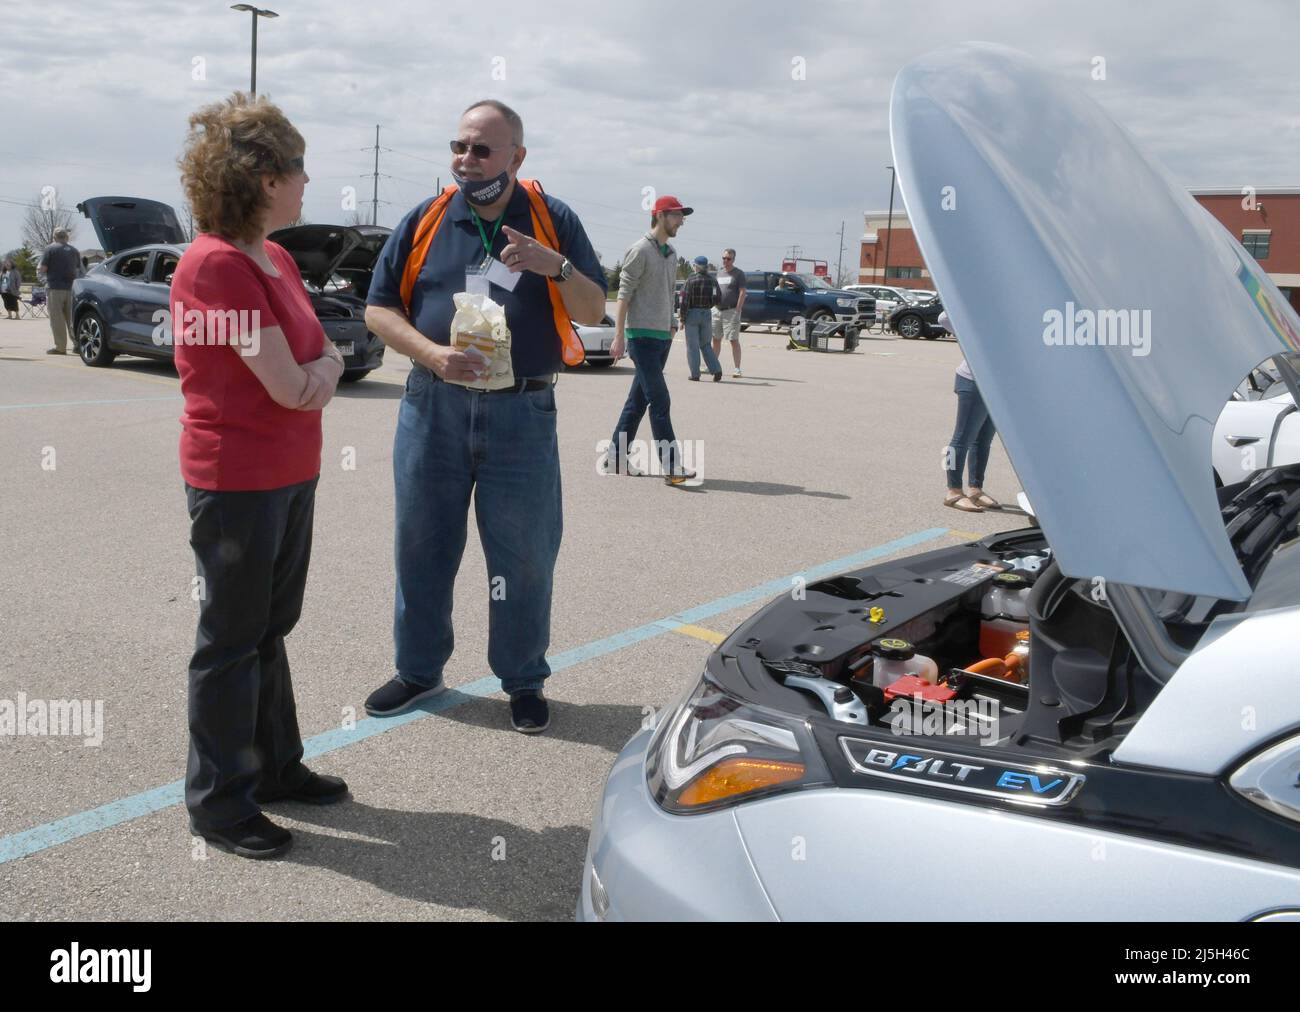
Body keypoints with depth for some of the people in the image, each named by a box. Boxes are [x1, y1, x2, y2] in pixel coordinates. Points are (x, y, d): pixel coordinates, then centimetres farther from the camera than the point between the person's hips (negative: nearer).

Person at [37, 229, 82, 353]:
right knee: (71, 317, 11)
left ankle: (60, 347, -2)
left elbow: (42, 269, -8)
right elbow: (79, 270, 17)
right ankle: (77, 343, 9)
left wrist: (38, 268, 13)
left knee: (57, 319, -2)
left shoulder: (50, 249, -5)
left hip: (55, 288, -5)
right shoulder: (74, 250, 11)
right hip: (71, 287, 5)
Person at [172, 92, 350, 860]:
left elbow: (320, 357, 14)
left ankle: (276, 767, 34)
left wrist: (316, 373, -7)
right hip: (236, 481, -9)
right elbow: (291, 385, -21)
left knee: (270, 629, 19)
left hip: (291, 473, 9)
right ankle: (220, 802, 17)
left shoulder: (278, 260, 9)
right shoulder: (216, 265, -19)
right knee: (232, 639, 3)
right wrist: (322, 368, -1)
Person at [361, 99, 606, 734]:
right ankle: (419, 669, 27)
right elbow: (379, 309, 6)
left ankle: (523, 681, 20)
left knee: (523, 557, 4)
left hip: (522, 413, -1)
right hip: (432, 407, 2)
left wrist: (557, 267, -17)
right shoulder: (425, 221, 7)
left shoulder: (553, 222, 5)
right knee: (422, 547, 10)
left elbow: (594, 311, 3)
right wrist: (433, 355, -12)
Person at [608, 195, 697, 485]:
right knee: (660, 401, -11)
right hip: (642, 335, -8)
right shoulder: (640, 250, -9)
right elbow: (624, 294, -12)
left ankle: (616, 458, 19)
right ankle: (672, 468, -12)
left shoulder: (671, 253, 16)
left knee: (638, 401, 11)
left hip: (663, 336, 8)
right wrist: (619, 336, -17)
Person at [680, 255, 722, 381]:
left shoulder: (691, 280, -11)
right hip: (707, 314, 4)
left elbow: (685, 301, -12)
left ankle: (695, 374, 2)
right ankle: (716, 370, 1)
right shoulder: (712, 280, 1)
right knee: (705, 345, 15)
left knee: (692, 346, 4)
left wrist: (682, 319, -6)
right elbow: (718, 298, 3)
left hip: (692, 314, -4)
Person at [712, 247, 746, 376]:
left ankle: (737, 369, -7)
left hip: (731, 311, -6)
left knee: (734, 340, -8)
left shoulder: (738, 273, -3)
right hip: (718, 311, 6)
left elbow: (742, 293, -8)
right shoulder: (720, 273, 17)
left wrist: (737, 310, -16)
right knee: (716, 339, 10)